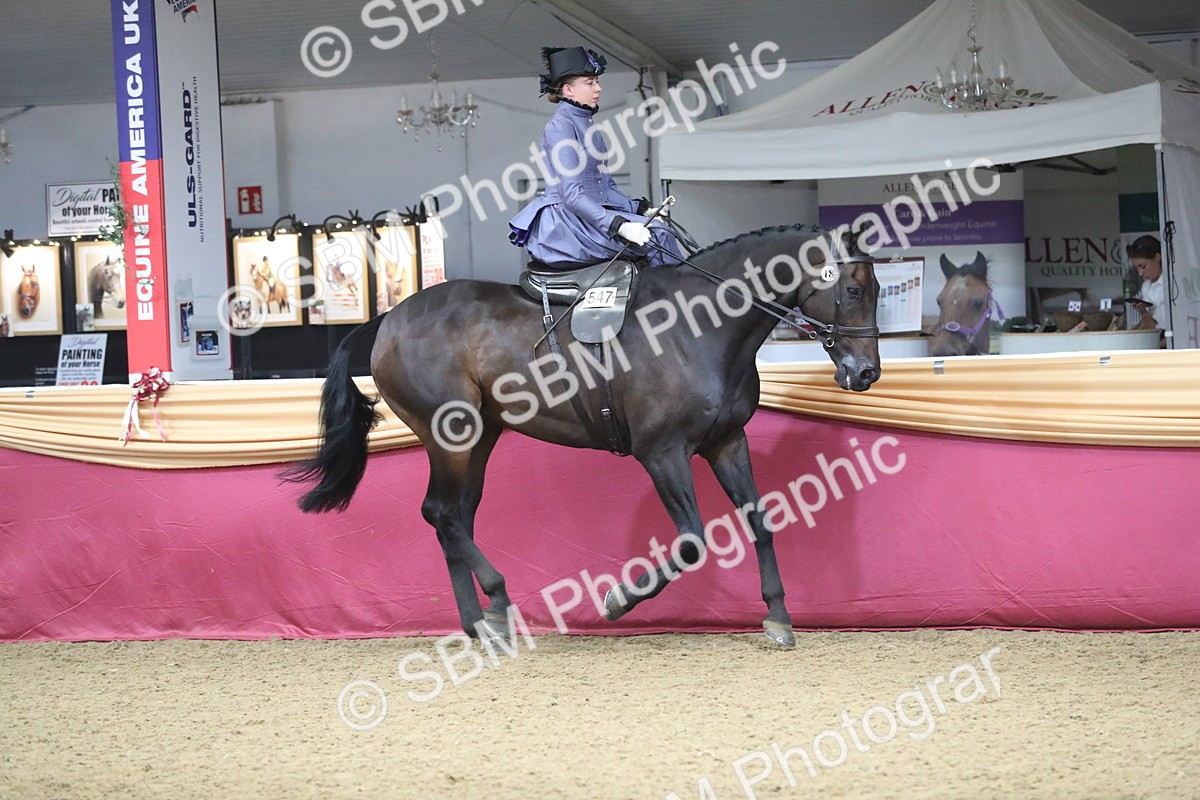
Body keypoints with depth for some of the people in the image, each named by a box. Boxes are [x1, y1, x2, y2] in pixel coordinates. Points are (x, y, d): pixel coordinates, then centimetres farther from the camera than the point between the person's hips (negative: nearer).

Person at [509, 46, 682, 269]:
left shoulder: (585, 125, 18)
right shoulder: (560, 127, -11)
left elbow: (605, 186, 23)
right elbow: (572, 196, -21)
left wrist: (640, 209, 8)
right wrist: (618, 225, -29)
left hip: (587, 219, 9)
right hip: (565, 224, -9)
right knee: (656, 235, -20)